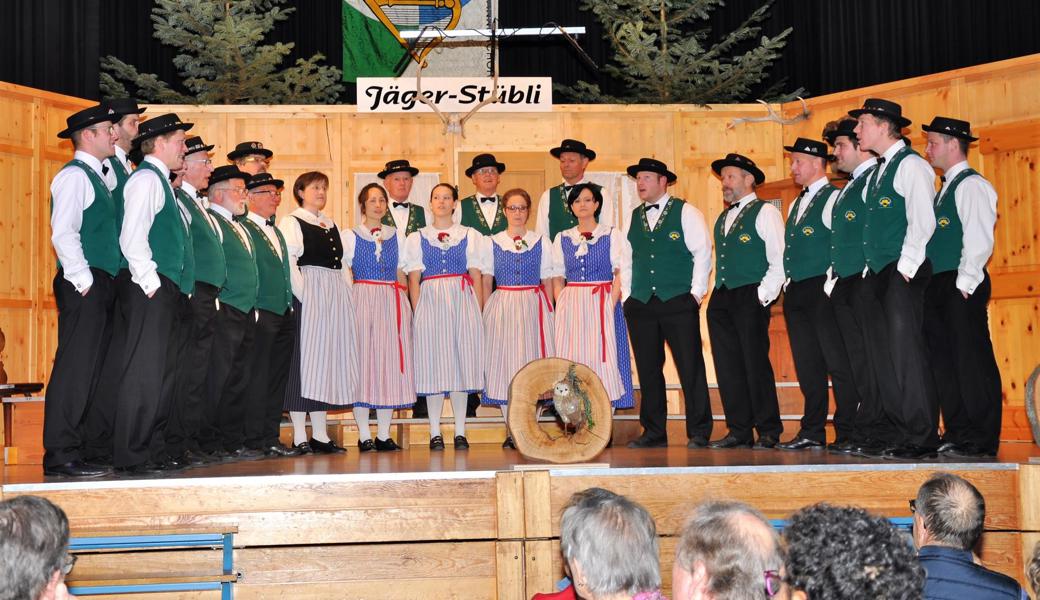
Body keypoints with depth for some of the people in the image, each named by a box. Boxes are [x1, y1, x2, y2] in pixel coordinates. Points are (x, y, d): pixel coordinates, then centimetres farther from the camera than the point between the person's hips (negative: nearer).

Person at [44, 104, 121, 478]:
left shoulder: (97, 177, 22)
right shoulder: (74, 175, -6)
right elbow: (63, 233, -17)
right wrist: (83, 279, -18)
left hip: (102, 285, 9)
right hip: (84, 286, -9)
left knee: (93, 371, 9)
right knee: (74, 369, -10)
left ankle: (88, 447, 13)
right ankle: (61, 455, -8)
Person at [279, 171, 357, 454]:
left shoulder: (333, 226, 21)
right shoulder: (291, 222, 0)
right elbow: (288, 263, -11)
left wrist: (348, 297, 8)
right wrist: (303, 295, -19)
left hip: (336, 299, 7)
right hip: (308, 298, -7)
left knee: (328, 359, 6)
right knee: (304, 358, -6)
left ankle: (320, 434, 11)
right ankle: (300, 437, -4)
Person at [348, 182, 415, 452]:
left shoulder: (395, 236, 14)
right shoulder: (350, 236, 6)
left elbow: (401, 273, 14)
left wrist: (405, 305, 3)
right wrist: (351, 301, -8)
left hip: (393, 303, 3)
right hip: (362, 300, -3)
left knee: (391, 360, 1)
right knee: (363, 359, -4)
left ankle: (384, 434, 6)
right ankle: (364, 434, 1)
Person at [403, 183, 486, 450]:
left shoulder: (470, 236, 11)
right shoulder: (416, 238, 11)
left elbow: (476, 278, 7)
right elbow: (414, 281, 6)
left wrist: (479, 314, 0)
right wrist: (418, 313, -4)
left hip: (463, 303, 0)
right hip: (430, 303, 0)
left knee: (462, 364, 0)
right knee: (434, 365, -1)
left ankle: (460, 432, 6)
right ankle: (435, 433, 5)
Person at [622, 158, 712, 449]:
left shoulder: (685, 212, 1)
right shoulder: (633, 217, 15)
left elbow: (703, 252, -3)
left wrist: (696, 293, -8)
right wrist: (627, 297, 7)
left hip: (679, 304, -4)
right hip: (640, 305, 5)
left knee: (691, 368, -4)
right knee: (648, 370, 6)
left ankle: (699, 433, 3)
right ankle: (653, 433, 13)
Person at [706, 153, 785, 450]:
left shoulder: (764, 212, 0)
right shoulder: (722, 218, 23)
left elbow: (779, 261, -8)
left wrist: (763, 294, -14)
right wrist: (717, 293, 11)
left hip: (750, 298, -7)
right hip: (721, 300, 7)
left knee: (755, 364, -8)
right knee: (728, 367, 4)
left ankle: (768, 433, -1)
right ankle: (739, 431, 9)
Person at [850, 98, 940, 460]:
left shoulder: (911, 165, -7)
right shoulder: (878, 171, 20)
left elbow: (922, 221, -16)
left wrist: (906, 266, -18)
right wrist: (871, 269, 12)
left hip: (903, 274, -9)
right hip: (878, 274, 9)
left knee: (906, 352, -10)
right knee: (883, 356, 8)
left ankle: (923, 440, -4)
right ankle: (904, 433, 14)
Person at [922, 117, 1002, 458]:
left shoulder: (972, 185, -7)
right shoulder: (945, 189, 20)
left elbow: (979, 241, -16)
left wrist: (964, 282, -17)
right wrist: (936, 285, 13)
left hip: (962, 288, -9)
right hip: (938, 286, 9)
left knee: (971, 360, -6)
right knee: (943, 363, 9)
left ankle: (982, 440, -2)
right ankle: (956, 435, 16)